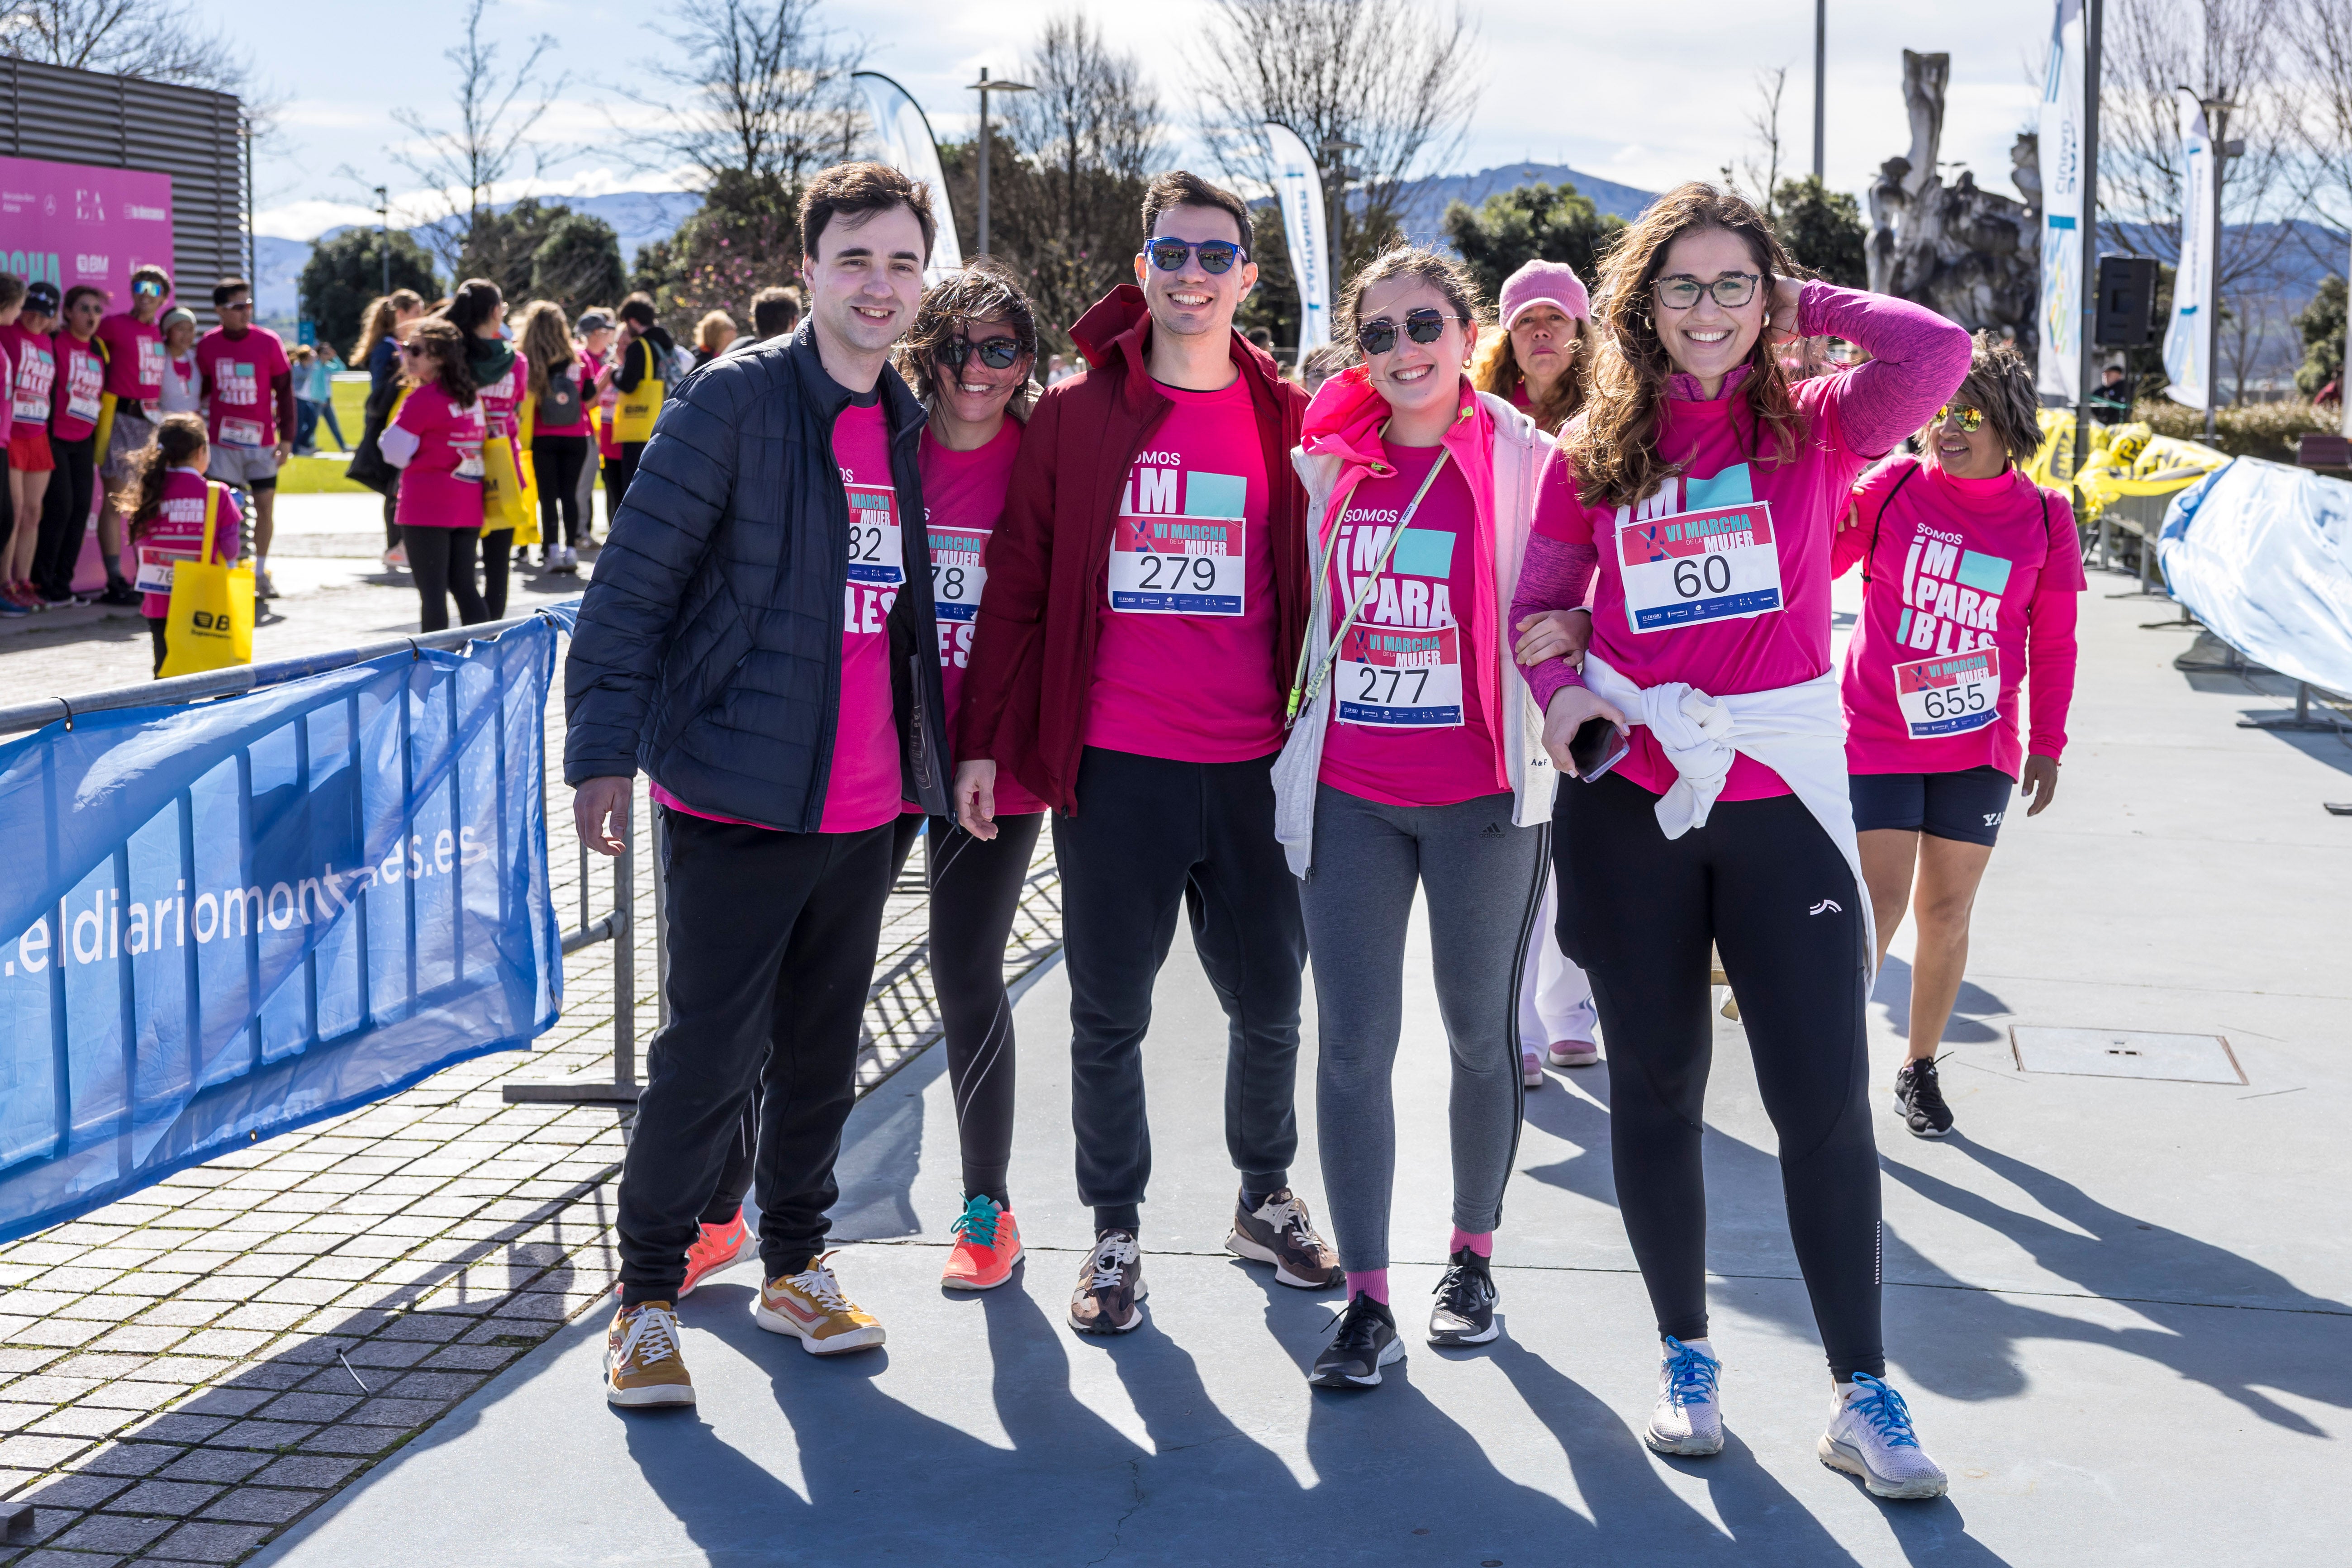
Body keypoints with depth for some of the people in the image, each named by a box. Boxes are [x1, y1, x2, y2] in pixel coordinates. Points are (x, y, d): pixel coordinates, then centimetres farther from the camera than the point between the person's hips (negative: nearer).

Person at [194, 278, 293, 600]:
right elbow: (201, 389, 11)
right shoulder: (207, 346, -1)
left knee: (265, 504, 2)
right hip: (222, 441, 0)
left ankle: (260, 574, 16)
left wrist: (287, 438, -2)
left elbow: (284, 390, 1)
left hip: (262, 440, 0)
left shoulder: (268, 342, -4)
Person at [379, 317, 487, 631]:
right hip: (468, 507, 7)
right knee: (464, 587, 14)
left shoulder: (422, 399, -12)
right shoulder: (471, 396, 8)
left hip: (427, 507, -7)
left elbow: (394, 451, -9)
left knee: (432, 592, -5)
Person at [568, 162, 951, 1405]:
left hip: (865, 802, 6)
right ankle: (647, 1297, 11)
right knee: (710, 1053, -3)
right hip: (739, 795, -6)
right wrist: (603, 750, -16)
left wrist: (935, 758, 17)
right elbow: (632, 581, -10)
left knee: (822, 1050, 14)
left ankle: (795, 1267, 29)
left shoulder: (905, 426, 12)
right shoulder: (734, 401, -8)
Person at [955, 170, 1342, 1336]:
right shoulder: (1076, 413, 2)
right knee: (1108, 1017, 6)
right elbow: (1017, 583, 4)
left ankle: (1265, 1199, 34)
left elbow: (1318, 584, 9)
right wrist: (985, 741, 1)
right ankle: (1115, 1233, 22)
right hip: (1113, 766, -1)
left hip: (1253, 768, 1)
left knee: (1269, 1005, 11)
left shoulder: (1287, 419, 5)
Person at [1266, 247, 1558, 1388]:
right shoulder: (1327, 464, 5)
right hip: (1347, 793, 2)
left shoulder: (1525, 461, -3)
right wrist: (1292, 747, 14)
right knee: (1353, 1042, -1)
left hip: (1482, 794, -2)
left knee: (1480, 1032, 11)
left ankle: (1472, 1256, 30)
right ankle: (1366, 1304, 5)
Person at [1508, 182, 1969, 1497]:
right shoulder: (1595, 453, 5)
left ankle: (1864, 1396, 9)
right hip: (1629, 798, 2)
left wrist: (1810, 303, -3)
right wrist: (1560, 691, -6)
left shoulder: (1811, 430, 1)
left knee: (1828, 1098, -3)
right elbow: (1537, 601, 13)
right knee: (1658, 1087, 10)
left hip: (1783, 796, -1)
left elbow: (1940, 353, -16)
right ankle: (1687, 1360, 26)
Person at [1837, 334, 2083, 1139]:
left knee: (1947, 911, 7)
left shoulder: (2044, 518, 0)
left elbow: (2053, 642, 7)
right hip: (1878, 737, -2)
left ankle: (1920, 1067, 23)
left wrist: (2047, 744, 7)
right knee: (1880, 905, -7)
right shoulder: (1894, 486, -4)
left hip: (1977, 748, 2)